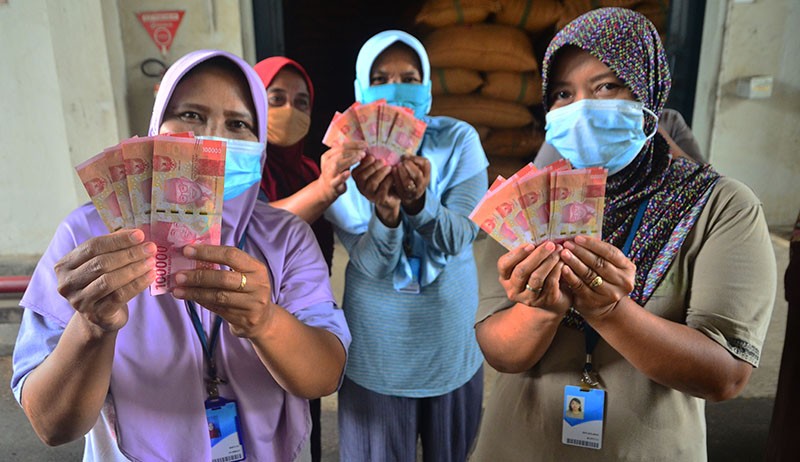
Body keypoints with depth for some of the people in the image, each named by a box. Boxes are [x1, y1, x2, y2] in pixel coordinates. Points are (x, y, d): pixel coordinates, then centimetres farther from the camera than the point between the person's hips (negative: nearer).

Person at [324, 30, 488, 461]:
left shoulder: (458, 140, -9)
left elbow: (459, 237, -19)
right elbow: (371, 264, -19)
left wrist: (419, 200, -37)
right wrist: (386, 212, -38)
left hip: (453, 342, 1)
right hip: (377, 349, -1)